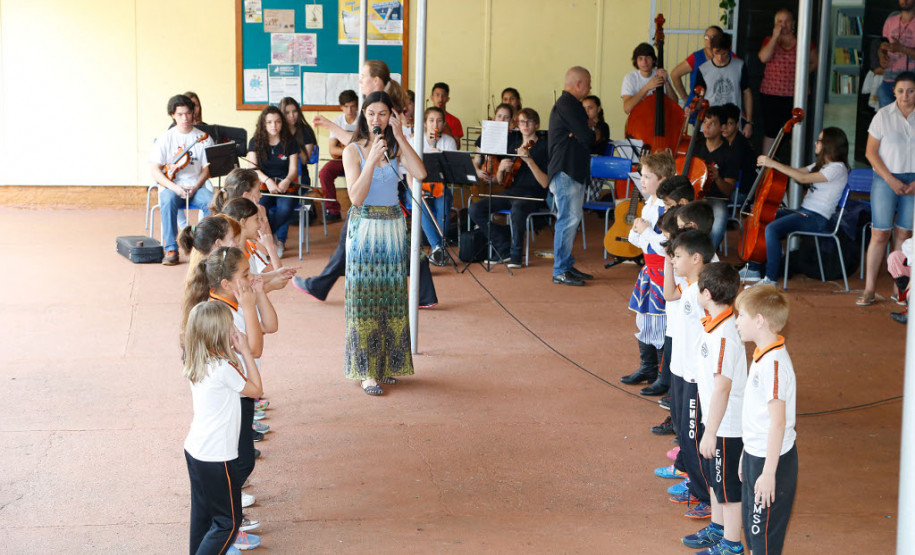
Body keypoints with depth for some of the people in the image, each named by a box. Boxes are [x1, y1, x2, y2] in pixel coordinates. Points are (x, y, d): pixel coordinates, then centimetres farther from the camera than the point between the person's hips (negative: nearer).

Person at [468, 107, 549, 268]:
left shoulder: (543, 147, -1)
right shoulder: (512, 143, 16)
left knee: (518, 208, -41)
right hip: (510, 192, 6)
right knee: (475, 209, -15)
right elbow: (500, 181, 18)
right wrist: (501, 168, -5)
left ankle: (516, 254, -22)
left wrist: (529, 160, -22)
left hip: (533, 196, -6)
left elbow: (545, 183, -13)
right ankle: (504, 249, -5)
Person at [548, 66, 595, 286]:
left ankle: (567, 266, 18)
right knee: (569, 218, -10)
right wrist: (592, 134, 3)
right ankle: (560, 271, -6)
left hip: (574, 171, 11)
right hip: (565, 172, -11)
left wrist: (582, 136, -8)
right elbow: (587, 137, -19)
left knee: (571, 219, 12)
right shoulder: (567, 105, -14)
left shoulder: (569, 104, 20)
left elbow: (585, 137, 14)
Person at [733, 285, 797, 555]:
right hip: (755, 454, 10)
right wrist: (747, 455, 20)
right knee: (752, 526, 21)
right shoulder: (762, 355, 7)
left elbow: (778, 422, -24)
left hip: (771, 460, -10)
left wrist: (768, 472, -22)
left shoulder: (774, 363, -24)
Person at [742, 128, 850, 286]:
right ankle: (755, 270, 7)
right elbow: (797, 172, 15)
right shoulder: (821, 165, 19)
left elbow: (803, 178, -22)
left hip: (817, 218, -10)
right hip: (804, 211, 10)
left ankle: (771, 278, -25)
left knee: (772, 229, -29)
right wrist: (768, 163, -1)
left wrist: (774, 164, -21)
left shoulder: (838, 169, -13)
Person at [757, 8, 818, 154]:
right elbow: (764, 58, -12)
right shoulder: (769, 41, 7)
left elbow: (814, 62, 15)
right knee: (770, 132, 6)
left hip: (795, 96, -1)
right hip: (771, 94, 1)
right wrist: (775, 37, -11)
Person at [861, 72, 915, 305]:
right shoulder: (883, 115, -1)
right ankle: (870, 288, 2)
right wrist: (891, 180, -9)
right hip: (886, 179, -2)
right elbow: (871, 152, -1)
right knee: (880, 233, -4)